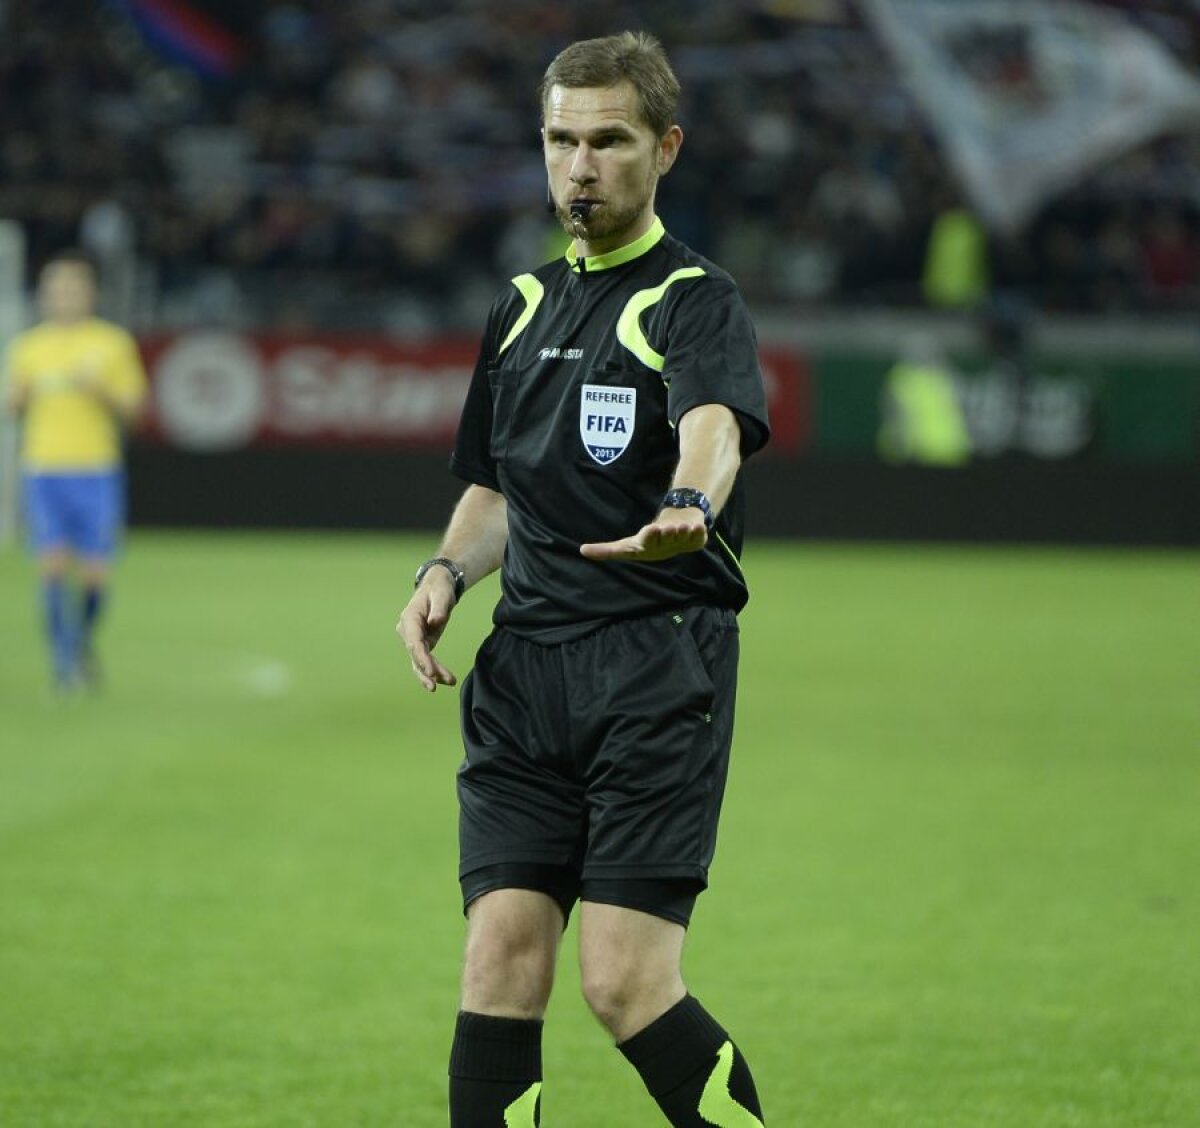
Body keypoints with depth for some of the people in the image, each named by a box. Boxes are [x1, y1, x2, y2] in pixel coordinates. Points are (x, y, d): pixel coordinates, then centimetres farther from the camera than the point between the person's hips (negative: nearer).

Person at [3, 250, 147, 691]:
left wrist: (98, 389, -15)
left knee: (94, 574, -2)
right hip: (44, 469, 1)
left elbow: (131, 407, 3)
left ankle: (84, 640, 27)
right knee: (54, 565, -12)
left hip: (97, 471, -1)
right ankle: (64, 661, -4)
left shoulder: (113, 343, 4)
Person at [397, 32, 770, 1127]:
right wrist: (447, 571, 7)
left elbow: (713, 424, -26)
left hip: (659, 666, -6)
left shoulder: (696, 301, -3)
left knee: (627, 981, -12)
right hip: (525, 668, 6)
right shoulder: (523, 307, 18)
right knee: (502, 959, -5)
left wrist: (688, 511, -48)